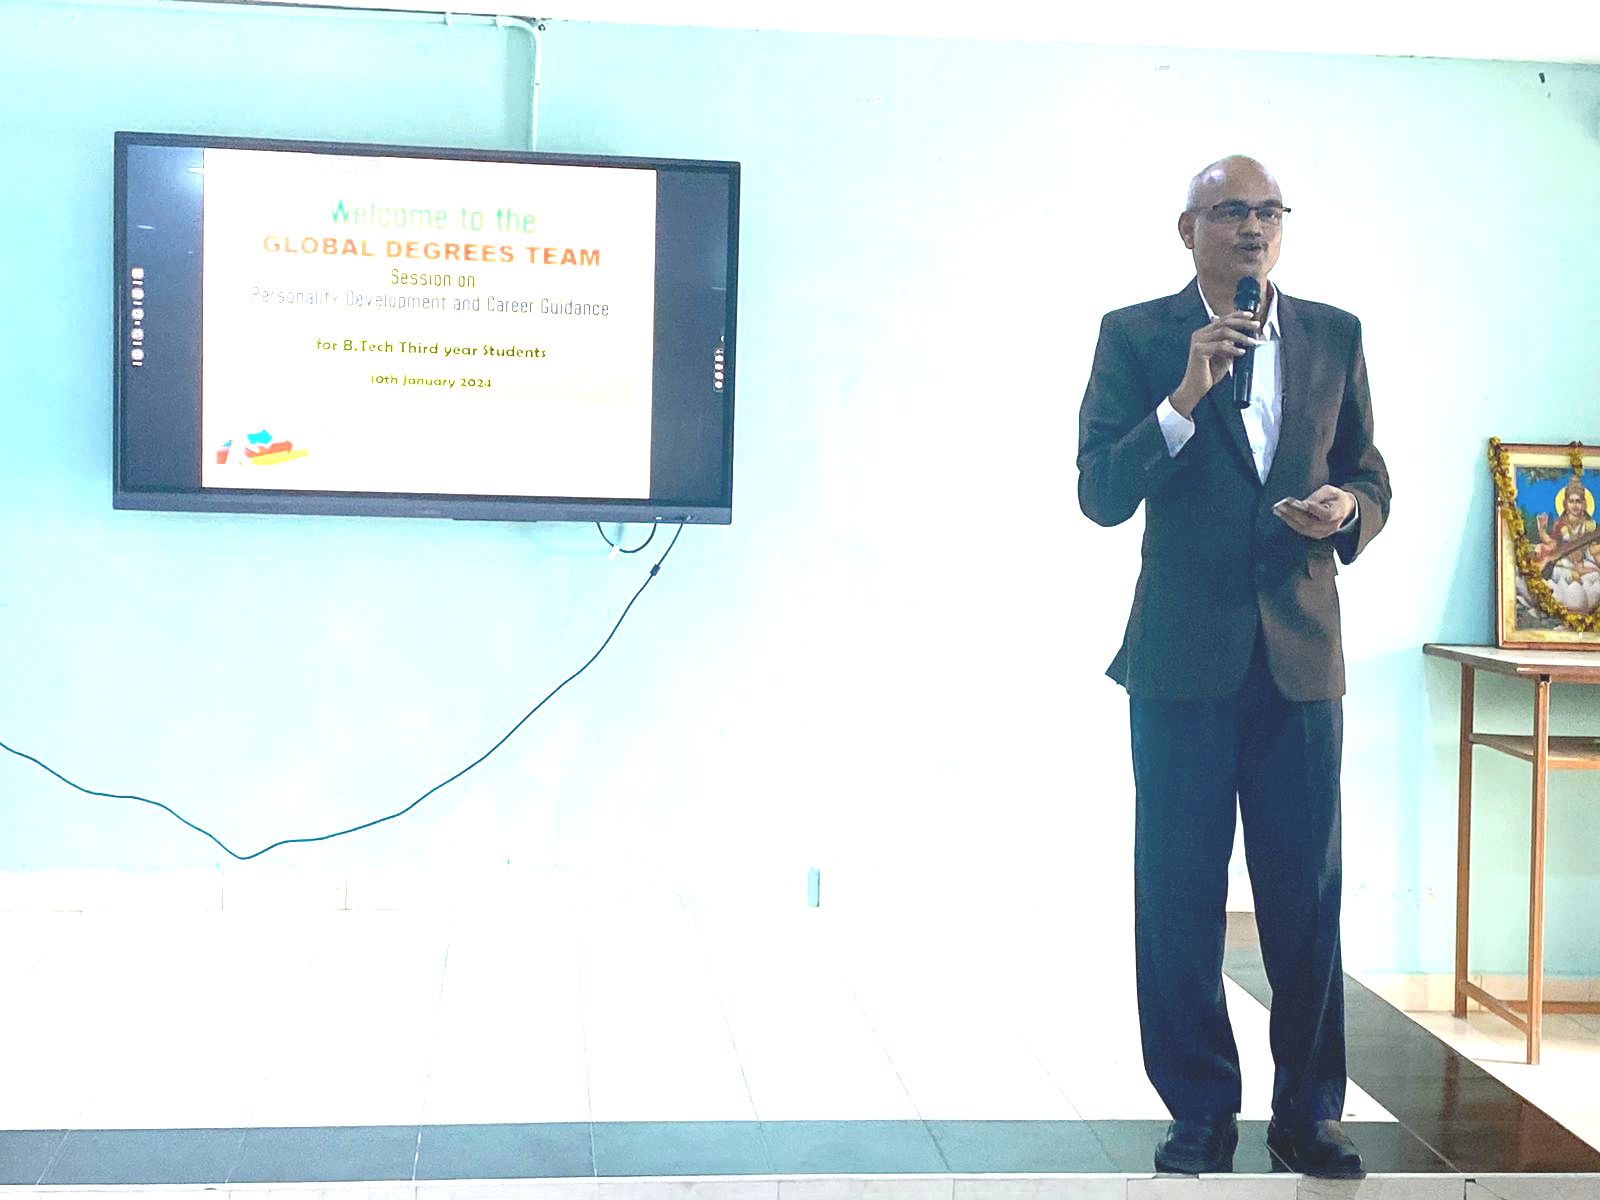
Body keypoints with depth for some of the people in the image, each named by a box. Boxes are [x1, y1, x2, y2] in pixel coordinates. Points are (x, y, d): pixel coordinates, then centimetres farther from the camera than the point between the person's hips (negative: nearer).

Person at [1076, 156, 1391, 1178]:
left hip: (1303, 652, 2)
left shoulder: (1334, 336, 11)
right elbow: (1100, 497, -6)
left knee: (1308, 895, 4)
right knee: (1180, 898, 3)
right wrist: (1184, 399, -18)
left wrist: (1348, 509, -8)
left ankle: (1310, 1112, 17)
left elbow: (1371, 481, 15)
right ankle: (1200, 1114, 14)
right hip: (1184, 654, -2)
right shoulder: (1136, 337, 2)